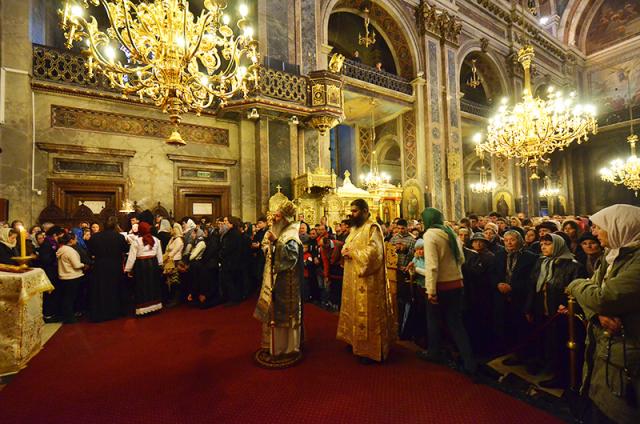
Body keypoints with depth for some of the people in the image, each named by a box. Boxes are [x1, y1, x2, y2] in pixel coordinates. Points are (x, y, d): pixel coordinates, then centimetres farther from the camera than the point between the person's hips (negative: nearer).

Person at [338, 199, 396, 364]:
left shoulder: (372, 227, -14)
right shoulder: (355, 228, 14)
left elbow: (374, 252, -23)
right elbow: (347, 245, 18)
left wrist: (352, 253, -17)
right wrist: (345, 251, -4)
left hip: (367, 280, -9)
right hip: (353, 278, 9)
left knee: (367, 313, 0)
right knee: (355, 309, 17)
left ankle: (370, 350, 13)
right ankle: (356, 341, 33)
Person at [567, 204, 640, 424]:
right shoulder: (613, 256, 8)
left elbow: (603, 297, -29)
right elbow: (593, 294, 5)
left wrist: (577, 284, -8)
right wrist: (598, 313, -17)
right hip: (602, 348, 8)